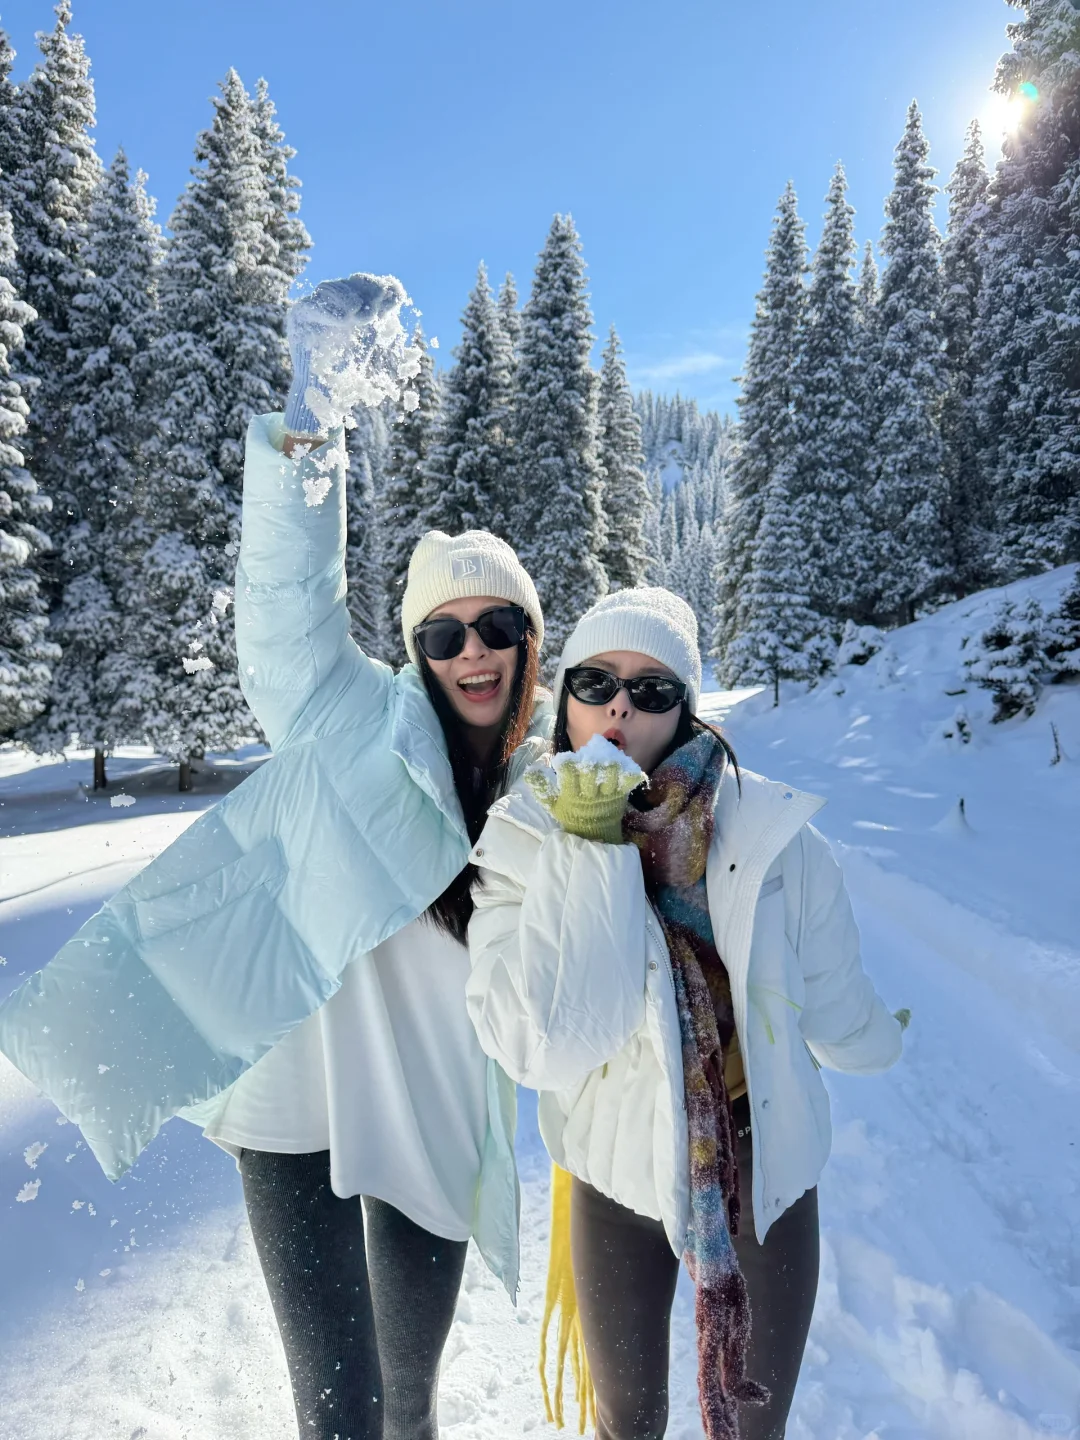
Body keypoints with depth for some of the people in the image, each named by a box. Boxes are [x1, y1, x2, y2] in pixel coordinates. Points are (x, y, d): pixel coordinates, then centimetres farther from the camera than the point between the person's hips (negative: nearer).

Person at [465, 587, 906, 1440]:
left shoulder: (770, 832, -19)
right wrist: (588, 851, -32)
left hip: (767, 1175, 0)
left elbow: (838, 1015, -3)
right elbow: (537, 1050, -30)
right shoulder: (518, 842, -17)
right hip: (618, 1178, 0)